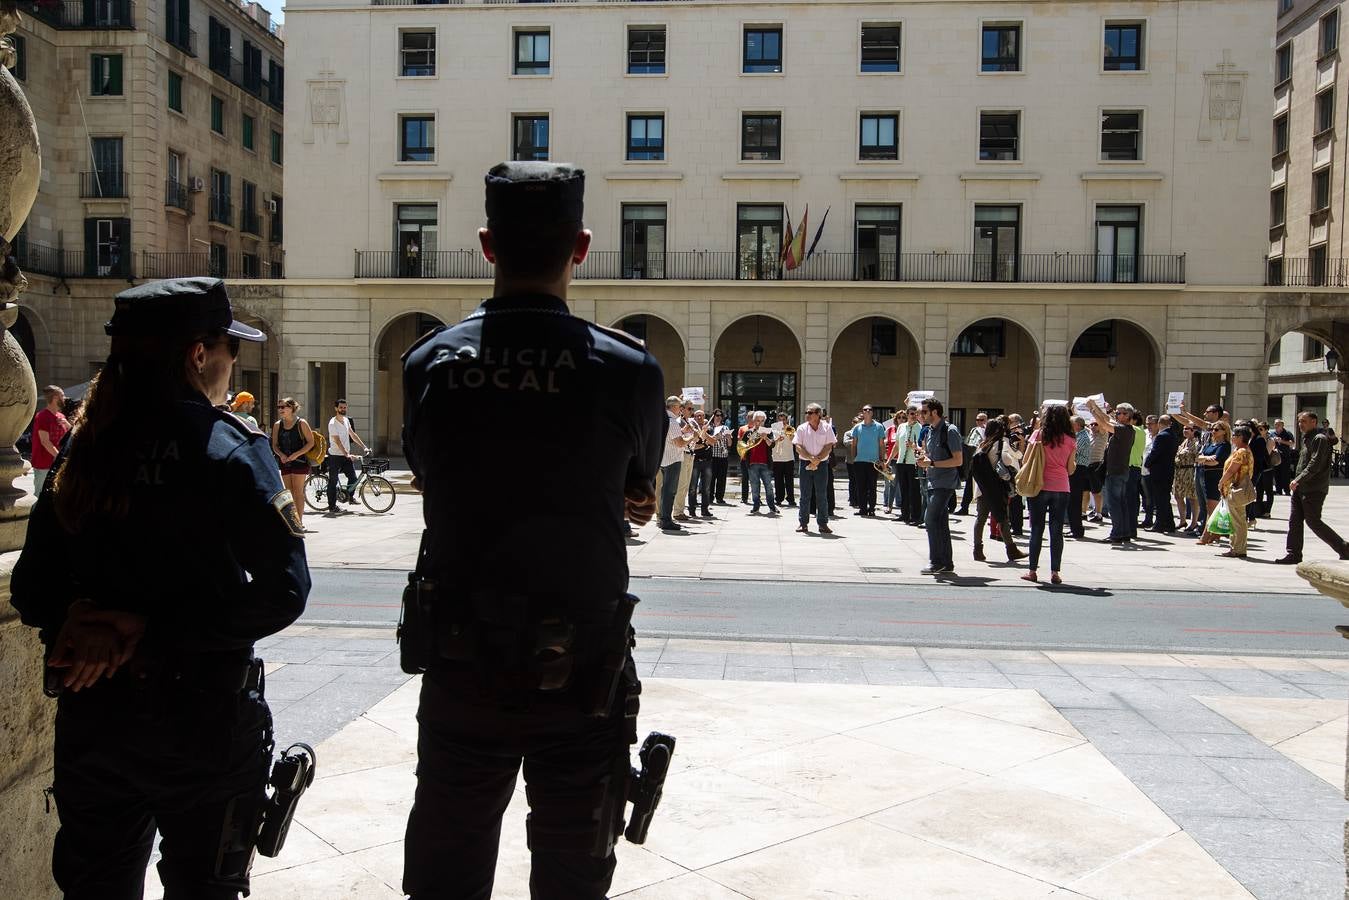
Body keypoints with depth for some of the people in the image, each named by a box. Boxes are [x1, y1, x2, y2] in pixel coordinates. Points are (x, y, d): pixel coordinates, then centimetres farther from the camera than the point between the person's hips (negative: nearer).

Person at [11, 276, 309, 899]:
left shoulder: (82, 451, 1)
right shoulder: (230, 449, -16)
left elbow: (32, 592, 2)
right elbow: (283, 591, -21)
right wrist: (154, 631, -17)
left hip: (90, 716, 5)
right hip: (199, 721, -5)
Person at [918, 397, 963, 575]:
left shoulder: (950, 431, -12)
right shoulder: (930, 430, 14)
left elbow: (958, 460, -16)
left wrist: (932, 463, -18)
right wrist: (924, 460, 5)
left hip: (945, 483, -9)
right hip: (933, 482, 9)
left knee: (931, 519, -14)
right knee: (940, 523, 10)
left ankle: (936, 561, -8)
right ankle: (946, 563, 16)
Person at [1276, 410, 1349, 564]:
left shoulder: (1320, 439, -12)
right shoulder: (1307, 439, 18)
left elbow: (1315, 464, -21)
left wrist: (1298, 479, -24)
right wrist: (1297, 482, 15)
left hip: (1314, 489, -9)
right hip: (1300, 488, 9)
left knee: (1313, 521, -6)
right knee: (1294, 521, 6)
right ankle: (1294, 554, 9)